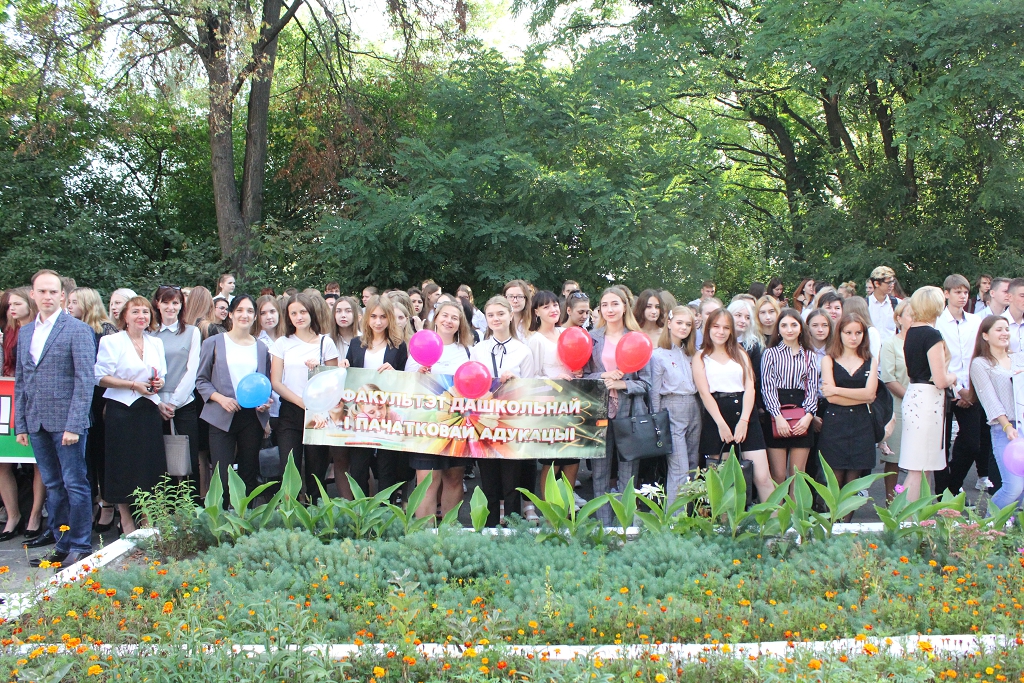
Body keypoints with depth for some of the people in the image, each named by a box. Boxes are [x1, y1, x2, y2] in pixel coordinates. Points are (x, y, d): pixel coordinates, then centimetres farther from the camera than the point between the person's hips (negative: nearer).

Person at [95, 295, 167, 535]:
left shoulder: (156, 343, 13)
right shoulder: (111, 342, -3)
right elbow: (102, 378, -9)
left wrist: (159, 383, -2)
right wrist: (133, 385, -16)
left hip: (149, 408, 4)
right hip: (121, 409, -4)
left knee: (150, 464, 2)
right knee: (123, 464, 0)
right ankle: (126, 518, 13)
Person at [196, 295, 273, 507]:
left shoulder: (261, 348, 12)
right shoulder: (214, 343, 4)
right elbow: (201, 380, 3)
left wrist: (266, 402, -5)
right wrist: (221, 398, -13)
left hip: (252, 417, 3)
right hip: (222, 418, -3)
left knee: (248, 476, 9)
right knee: (222, 479, -8)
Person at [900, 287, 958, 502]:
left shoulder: (911, 332, 11)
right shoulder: (932, 335, -15)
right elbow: (940, 380, -19)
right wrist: (953, 377, 2)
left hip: (913, 395, 9)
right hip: (928, 400, -9)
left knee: (921, 468, 15)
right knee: (919, 470, -6)